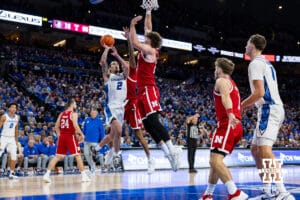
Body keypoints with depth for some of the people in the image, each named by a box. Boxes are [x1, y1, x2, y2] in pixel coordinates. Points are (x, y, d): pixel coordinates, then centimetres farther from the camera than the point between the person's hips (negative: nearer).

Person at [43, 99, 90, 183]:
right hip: (70, 136, -6)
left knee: (57, 156, 9)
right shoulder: (73, 114, -6)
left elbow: (56, 127, 14)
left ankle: (47, 174, 3)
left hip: (62, 136, 6)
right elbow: (75, 126, -18)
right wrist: (81, 135, -7)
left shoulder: (61, 114, 14)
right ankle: (84, 175, 1)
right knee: (78, 155, 1)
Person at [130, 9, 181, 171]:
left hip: (148, 91, -9)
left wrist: (132, 25, -9)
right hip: (143, 92, 9)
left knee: (153, 121, -20)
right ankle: (168, 153, -2)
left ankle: (172, 150, -25)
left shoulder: (150, 50, -5)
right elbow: (148, 29, 28)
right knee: (148, 125, 2)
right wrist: (148, 13, 32)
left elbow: (135, 43, -20)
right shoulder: (148, 50, 18)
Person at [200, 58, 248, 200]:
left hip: (227, 125, -10)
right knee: (215, 160, 17)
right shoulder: (233, 84, 28)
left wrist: (230, 114, -41)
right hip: (236, 127, 10)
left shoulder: (221, 81, -3)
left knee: (215, 160, -19)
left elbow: (225, 96, -24)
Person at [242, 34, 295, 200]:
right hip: (274, 108, 10)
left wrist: (241, 106, -6)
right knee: (255, 149, 13)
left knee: (264, 150, -19)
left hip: (269, 110, -10)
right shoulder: (267, 64, 23)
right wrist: (248, 105, 24)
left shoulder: (255, 63, -9)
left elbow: (259, 92, -19)